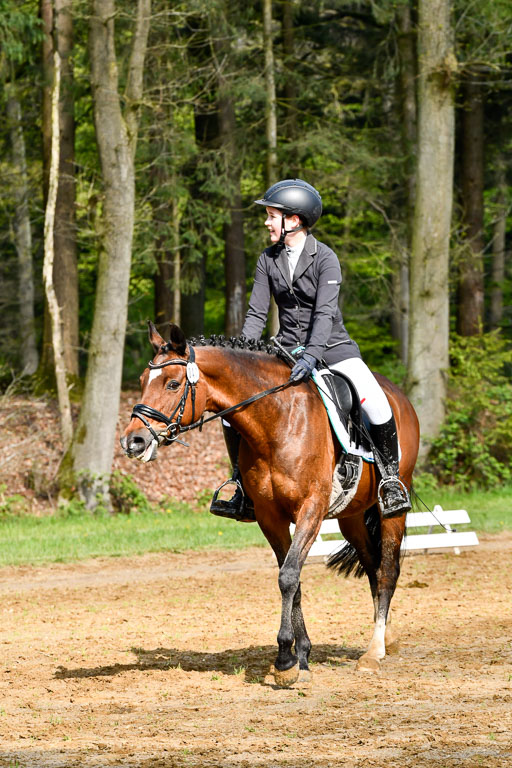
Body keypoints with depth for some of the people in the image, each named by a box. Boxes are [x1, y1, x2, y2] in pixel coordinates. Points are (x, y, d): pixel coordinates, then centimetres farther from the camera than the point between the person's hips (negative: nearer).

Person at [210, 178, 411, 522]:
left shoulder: (325, 258, -12)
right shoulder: (269, 260, 3)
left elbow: (325, 312, -22)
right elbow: (257, 314, 1)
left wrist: (311, 355, -37)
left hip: (331, 345, -5)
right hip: (287, 348, 5)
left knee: (376, 403, -28)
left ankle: (392, 478, -8)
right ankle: (244, 488, 5)